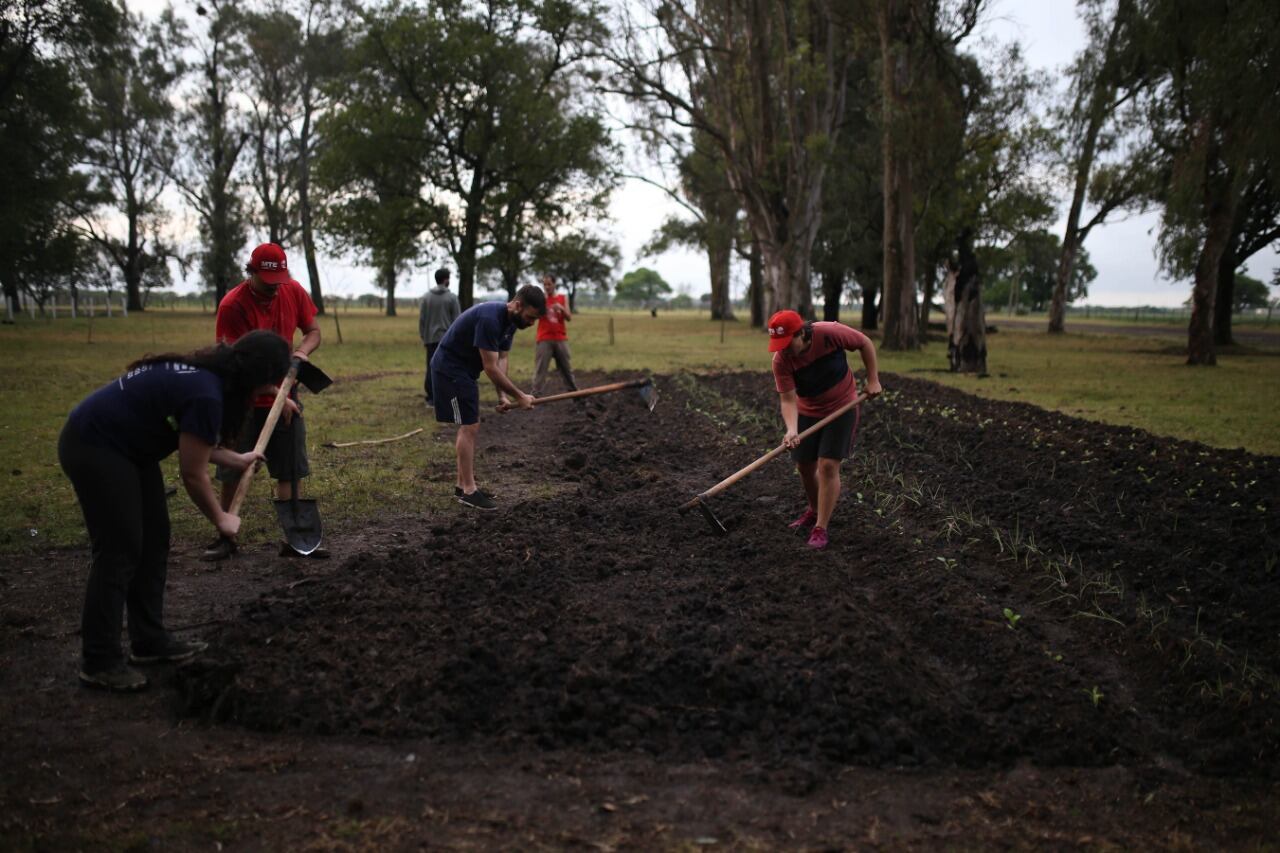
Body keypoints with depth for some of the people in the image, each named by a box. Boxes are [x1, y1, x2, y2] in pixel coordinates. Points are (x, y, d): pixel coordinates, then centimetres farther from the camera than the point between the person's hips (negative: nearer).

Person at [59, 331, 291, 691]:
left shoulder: (206, 373, 3)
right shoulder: (206, 394, -26)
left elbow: (195, 441, 17)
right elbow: (193, 474, -17)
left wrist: (238, 460, 29)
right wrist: (221, 519, -2)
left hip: (125, 447, 10)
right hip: (93, 449, -10)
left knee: (153, 541, 12)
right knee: (120, 550, -7)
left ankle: (149, 641, 21)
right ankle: (98, 663, 3)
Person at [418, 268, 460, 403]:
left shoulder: (426, 297, 3)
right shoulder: (451, 297, -5)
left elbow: (421, 319, 4)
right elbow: (457, 320, -5)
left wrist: (423, 336, 13)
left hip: (431, 338, 3)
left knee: (431, 368, 6)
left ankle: (431, 397, 6)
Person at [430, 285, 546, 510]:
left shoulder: (510, 321, 2)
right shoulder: (489, 319, -29)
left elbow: (501, 359, 5)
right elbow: (491, 367, -27)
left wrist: (502, 395, -7)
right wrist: (519, 396, -21)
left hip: (464, 371, 10)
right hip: (450, 370, -10)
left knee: (471, 427, 12)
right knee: (468, 427, -10)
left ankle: (463, 484, 20)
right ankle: (468, 491, -4)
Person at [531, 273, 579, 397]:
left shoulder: (562, 298, 8)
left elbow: (569, 318, 3)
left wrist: (561, 308, -16)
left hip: (561, 339, 3)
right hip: (544, 340, -3)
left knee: (566, 367, 13)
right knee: (540, 368, -8)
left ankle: (574, 391, 22)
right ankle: (536, 394, -10)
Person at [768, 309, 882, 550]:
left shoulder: (831, 333, -27)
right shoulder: (780, 361, -21)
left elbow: (865, 343, -10)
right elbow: (788, 399, -23)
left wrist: (873, 380, -9)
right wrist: (792, 430, -39)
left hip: (842, 408, -3)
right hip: (808, 412, 3)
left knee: (828, 465, -11)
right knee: (804, 466, 7)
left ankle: (820, 529, -5)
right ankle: (815, 510, 35)